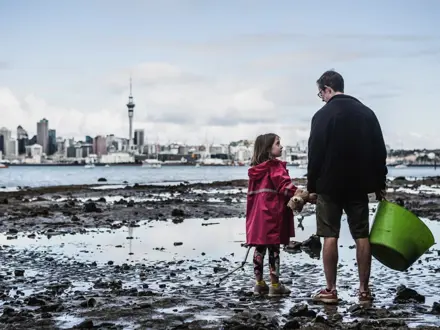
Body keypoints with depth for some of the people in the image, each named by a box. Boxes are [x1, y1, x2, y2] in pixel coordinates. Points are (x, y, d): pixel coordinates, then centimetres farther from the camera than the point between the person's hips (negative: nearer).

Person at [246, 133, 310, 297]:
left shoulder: (255, 169, 14)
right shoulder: (276, 166, -8)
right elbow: (285, 186, -18)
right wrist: (301, 195, -17)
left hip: (257, 213, 7)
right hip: (272, 213, -7)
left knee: (259, 248, 10)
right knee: (274, 248, -2)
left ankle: (259, 283, 14)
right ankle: (275, 285, 1)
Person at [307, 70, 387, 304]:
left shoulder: (323, 115, -7)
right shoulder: (366, 113, 8)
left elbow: (315, 154, -9)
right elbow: (380, 151, 9)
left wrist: (312, 186, -1)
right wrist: (379, 184, 14)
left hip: (330, 185, -4)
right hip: (359, 185, 4)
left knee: (330, 236, 0)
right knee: (362, 236, 6)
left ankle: (330, 291, 2)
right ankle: (364, 290, 9)